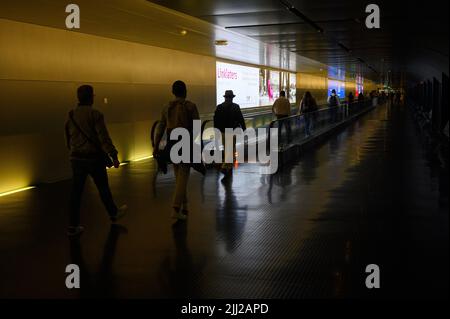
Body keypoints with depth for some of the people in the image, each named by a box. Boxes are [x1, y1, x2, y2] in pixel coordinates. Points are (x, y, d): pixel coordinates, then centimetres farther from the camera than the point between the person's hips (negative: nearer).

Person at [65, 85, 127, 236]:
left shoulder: (71, 115, 4)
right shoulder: (95, 114, -14)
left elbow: (68, 140, 13)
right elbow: (104, 138, -19)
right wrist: (114, 156, -16)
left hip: (77, 158, 5)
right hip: (94, 158, -5)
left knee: (76, 192, 6)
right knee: (103, 188, 14)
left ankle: (73, 226, 7)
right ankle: (114, 214, 35)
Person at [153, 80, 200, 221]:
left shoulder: (167, 108, 7)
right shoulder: (190, 106, -6)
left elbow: (160, 128, 5)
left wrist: (156, 147, 8)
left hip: (172, 143, 5)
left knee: (179, 176, 18)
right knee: (183, 176, -5)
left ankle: (184, 206, 26)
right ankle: (176, 209, -15)